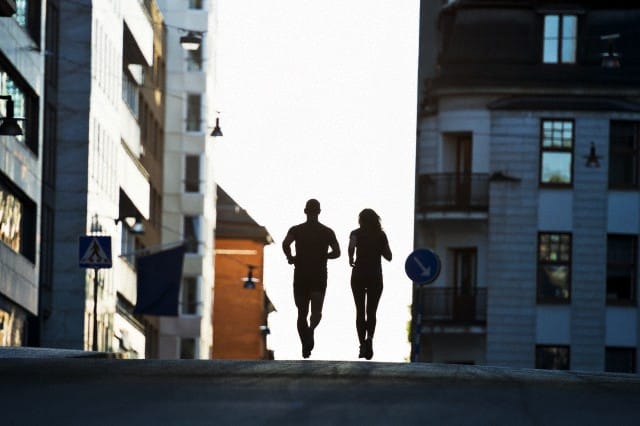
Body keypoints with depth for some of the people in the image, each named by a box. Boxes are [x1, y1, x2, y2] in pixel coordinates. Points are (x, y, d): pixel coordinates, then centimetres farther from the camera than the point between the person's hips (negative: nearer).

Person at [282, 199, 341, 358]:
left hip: (300, 276, 0)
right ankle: (310, 330, -37)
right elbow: (336, 252, -3)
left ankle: (305, 347, 14)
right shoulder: (327, 232, 3)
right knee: (316, 312, -4)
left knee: (302, 313, 13)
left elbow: (285, 244, -19)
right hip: (319, 278, 0)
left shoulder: (296, 230, 0)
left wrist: (291, 258, -2)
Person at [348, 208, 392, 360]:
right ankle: (369, 338, -21)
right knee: (371, 312, 4)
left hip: (358, 275, -1)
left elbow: (352, 245, -24)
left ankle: (362, 344, 1)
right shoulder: (381, 235, 3)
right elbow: (388, 256, 5)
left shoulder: (356, 234, -2)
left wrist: (351, 259, -7)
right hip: (376, 276, 1)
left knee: (360, 312, 8)